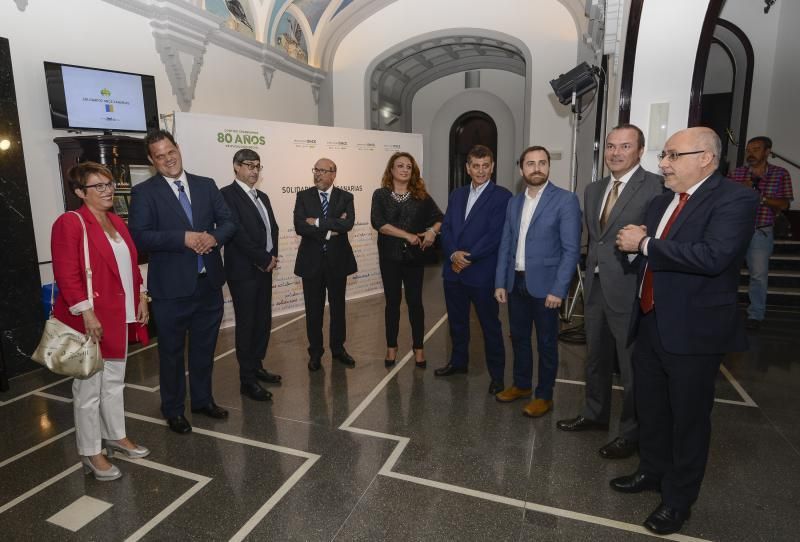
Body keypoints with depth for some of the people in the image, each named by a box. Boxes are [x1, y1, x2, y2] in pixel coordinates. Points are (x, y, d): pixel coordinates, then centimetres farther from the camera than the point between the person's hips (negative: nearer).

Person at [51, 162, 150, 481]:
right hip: (91, 320, -8)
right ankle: (90, 453, 19)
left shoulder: (116, 222, 11)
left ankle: (116, 436, 35)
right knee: (89, 387, 4)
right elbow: (67, 275, -19)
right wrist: (87, 313, -22)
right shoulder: (70, 223, -13)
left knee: (114, 380, 19)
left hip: (120, 316, 8)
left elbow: (130, 265, 16)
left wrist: (140, 298, 11)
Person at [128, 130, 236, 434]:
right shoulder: (144, 192, -5)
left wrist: (214, 237, -15)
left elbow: (228, 222, 6)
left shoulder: (206, 185, 7)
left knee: (204, 346, 18)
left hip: (209, 282, 4)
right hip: (172, 286, -4)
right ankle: (173, 410, 29)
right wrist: (184, 238, -23)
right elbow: (139, 236, -15)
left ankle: (203, 399, 37)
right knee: (171, 350, 11)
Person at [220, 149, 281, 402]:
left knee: (263, 320, 12)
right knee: (246, 323, -1)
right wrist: (264, 260, -13)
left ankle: (256, 366, 28)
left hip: (264, 268, 8)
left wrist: (272, 257, -2)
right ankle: (247, 380, 8)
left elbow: (273, 228, 14)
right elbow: (237, 232, -17)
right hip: (243, 270, -7)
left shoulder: (262, 197, 17)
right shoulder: (227, 194, -9)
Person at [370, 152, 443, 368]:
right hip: (390, 256, 0)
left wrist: (433, 231, -17)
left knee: (415, 301, 5)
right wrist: (407, 235, -18)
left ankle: (418, 348, 17)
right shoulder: (380, 195, 0)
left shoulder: (421, 195, 4)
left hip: (415, 256, 1)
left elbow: (440, 218, 5)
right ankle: (391, 347, 21)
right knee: (392, 301, 8)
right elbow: (378, 223, -13)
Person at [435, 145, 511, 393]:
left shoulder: (502, 196, -7)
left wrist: (468, 258, -15)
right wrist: (453, 254, -11)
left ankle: (497, 374, 18)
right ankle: (458, 361, 37)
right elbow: (446, 228, 7)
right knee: (456, 321, 18)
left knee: (490, 325, 5)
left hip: (482, 272, -5)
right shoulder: (456, 195, 13)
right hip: (453, 270, 6)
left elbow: (495, 234, -14)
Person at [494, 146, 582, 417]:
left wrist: (558, 289, -17)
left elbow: (571, 249, -12)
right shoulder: (514, 202, 9)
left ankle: (544, 396, 24)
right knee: (518, 337, 16)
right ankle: (521, 385, 35)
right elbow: (505, 245, 10)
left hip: (544, 285, -5)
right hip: (515, 283, 5)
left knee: (546, 343, 8)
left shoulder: (566, 200, -8)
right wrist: (500, 282, 4)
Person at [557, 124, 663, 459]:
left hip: (629, 290, -7)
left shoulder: (655, 186, -11)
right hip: (595, 288, 7)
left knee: (631, 365, 6)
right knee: (596, 358, 20)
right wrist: (590, 274, 13)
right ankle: (594, 414, 39)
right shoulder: (593, 190, 12)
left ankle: (631, 433, 24)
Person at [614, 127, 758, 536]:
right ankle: (652, 471, 42)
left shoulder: (734, 199, -14)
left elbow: (713, 256, -29)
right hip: (650, 325, 8)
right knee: (649, 408, 20)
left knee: (688, 418, 9)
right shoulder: (660, 202, 11)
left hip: (693, 331, -7)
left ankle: (678, 498, 28)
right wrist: (637, 244, -7)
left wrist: (646, 245, -21)